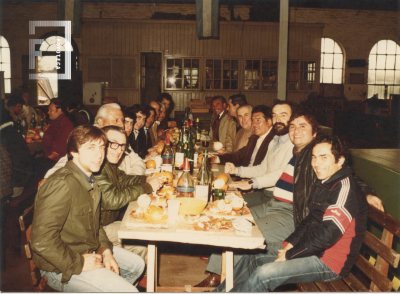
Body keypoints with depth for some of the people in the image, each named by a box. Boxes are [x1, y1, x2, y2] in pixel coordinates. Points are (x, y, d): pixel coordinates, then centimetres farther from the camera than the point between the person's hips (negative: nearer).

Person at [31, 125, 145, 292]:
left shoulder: (90, 181, 6)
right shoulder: (62, 184, -27)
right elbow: (41, 240, -32)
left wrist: (106, 251, 1)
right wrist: (79, 263, -23)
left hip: (89, 252, 10)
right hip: (62, 268, -10)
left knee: (137, 265, 19)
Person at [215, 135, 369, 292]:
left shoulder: (345, 187, -22)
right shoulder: (322, 184, 9)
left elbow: (327, 234, -28)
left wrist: (289, 254, -19)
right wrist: (290, 243, 2)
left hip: (330, 262, -9)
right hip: (313, 248, 10)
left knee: (264, 273, -23)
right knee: (252, 258, 7)